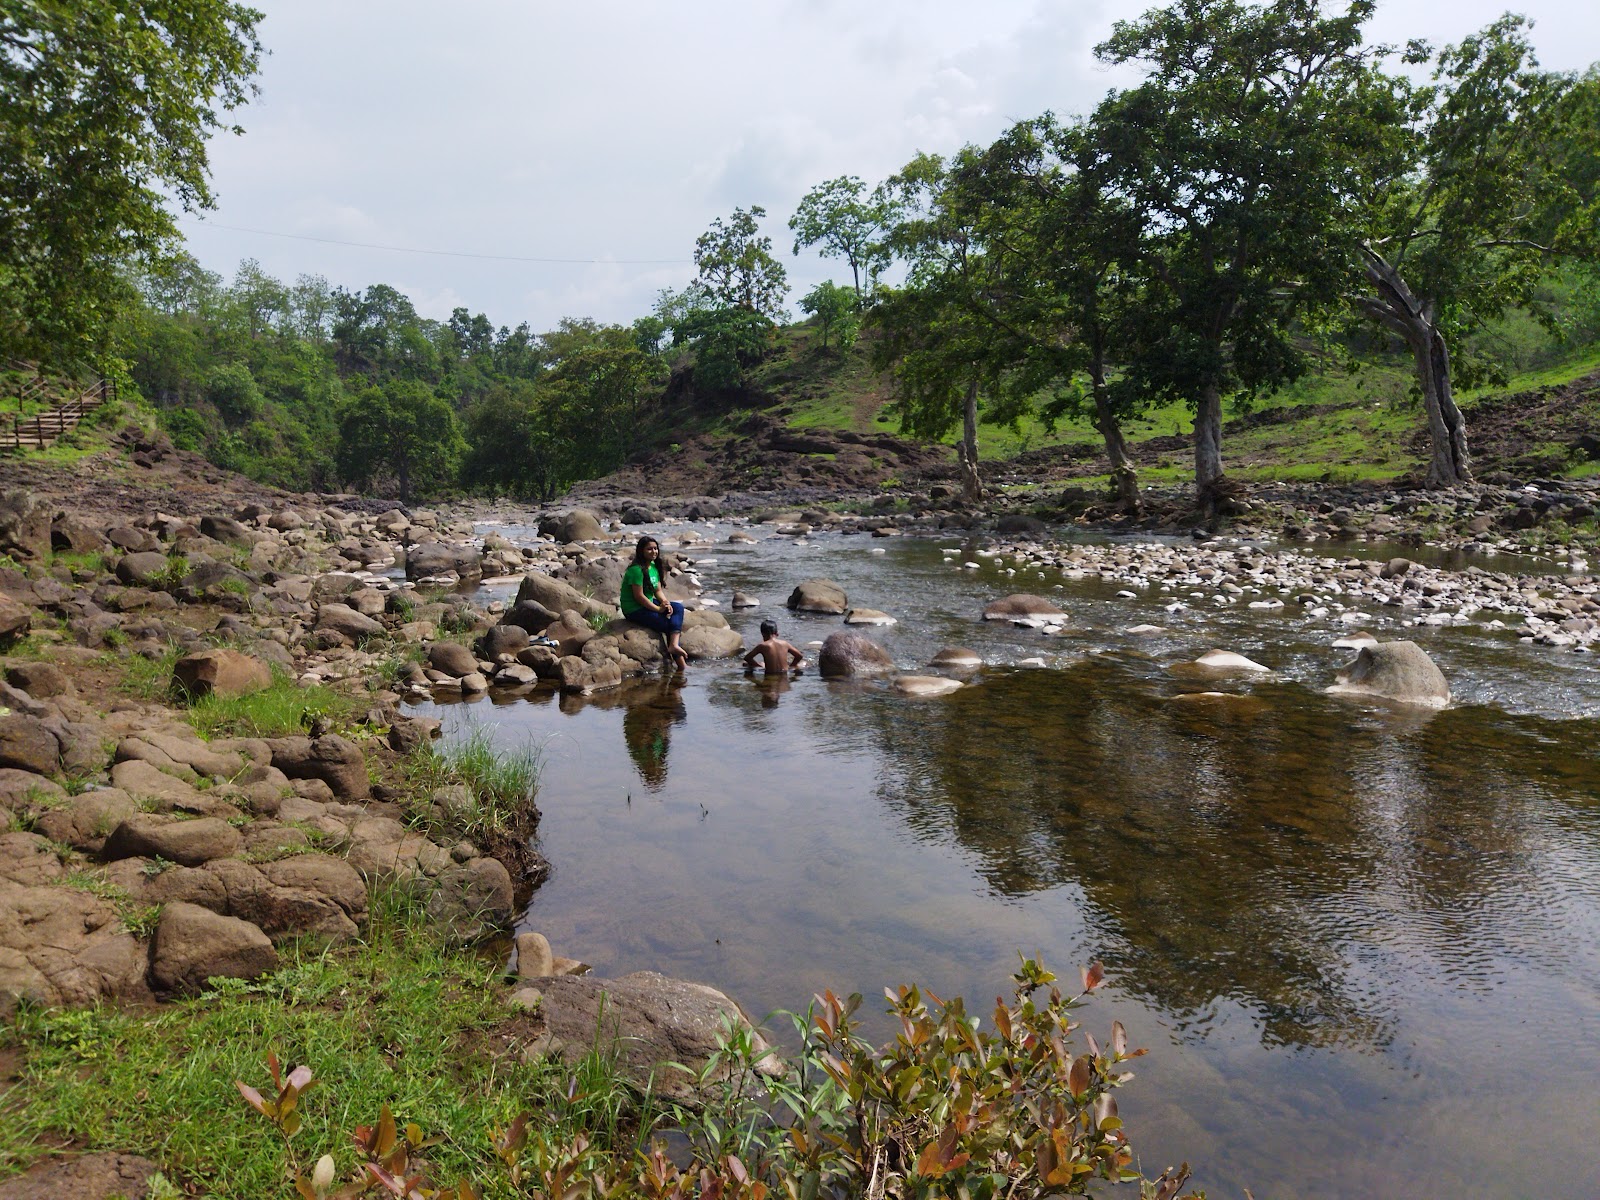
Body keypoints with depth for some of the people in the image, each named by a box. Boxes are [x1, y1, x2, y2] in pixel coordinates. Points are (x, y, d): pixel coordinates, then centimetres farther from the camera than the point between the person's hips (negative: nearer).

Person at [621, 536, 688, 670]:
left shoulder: (654, 566, 8)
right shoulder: (636, 569, -21)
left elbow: (658, 590, 10)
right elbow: (639, 596, -23)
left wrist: (665, 603, -10)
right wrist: (658, 608, -18)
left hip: (648, 604, 9)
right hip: (634, 610, -9)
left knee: (678, 608, -11)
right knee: (668, 626, -13)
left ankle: (674, 644, -28)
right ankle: (681, 664, -8)